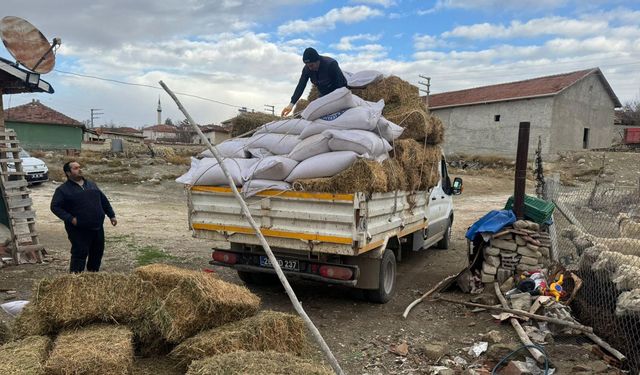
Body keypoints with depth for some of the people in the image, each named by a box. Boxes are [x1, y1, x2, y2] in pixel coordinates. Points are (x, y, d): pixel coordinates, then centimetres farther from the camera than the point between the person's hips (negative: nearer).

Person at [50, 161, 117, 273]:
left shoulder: (91, 184, 14)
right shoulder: (63, 189, -3)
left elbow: (104, 200, 19)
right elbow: (55, 206, -9)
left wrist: (111, 215, 16)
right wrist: (70, 219, -19)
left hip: (98, 227, 6)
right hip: (78, 230, -6)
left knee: (97, 252, 14)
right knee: (80, 253, -7)